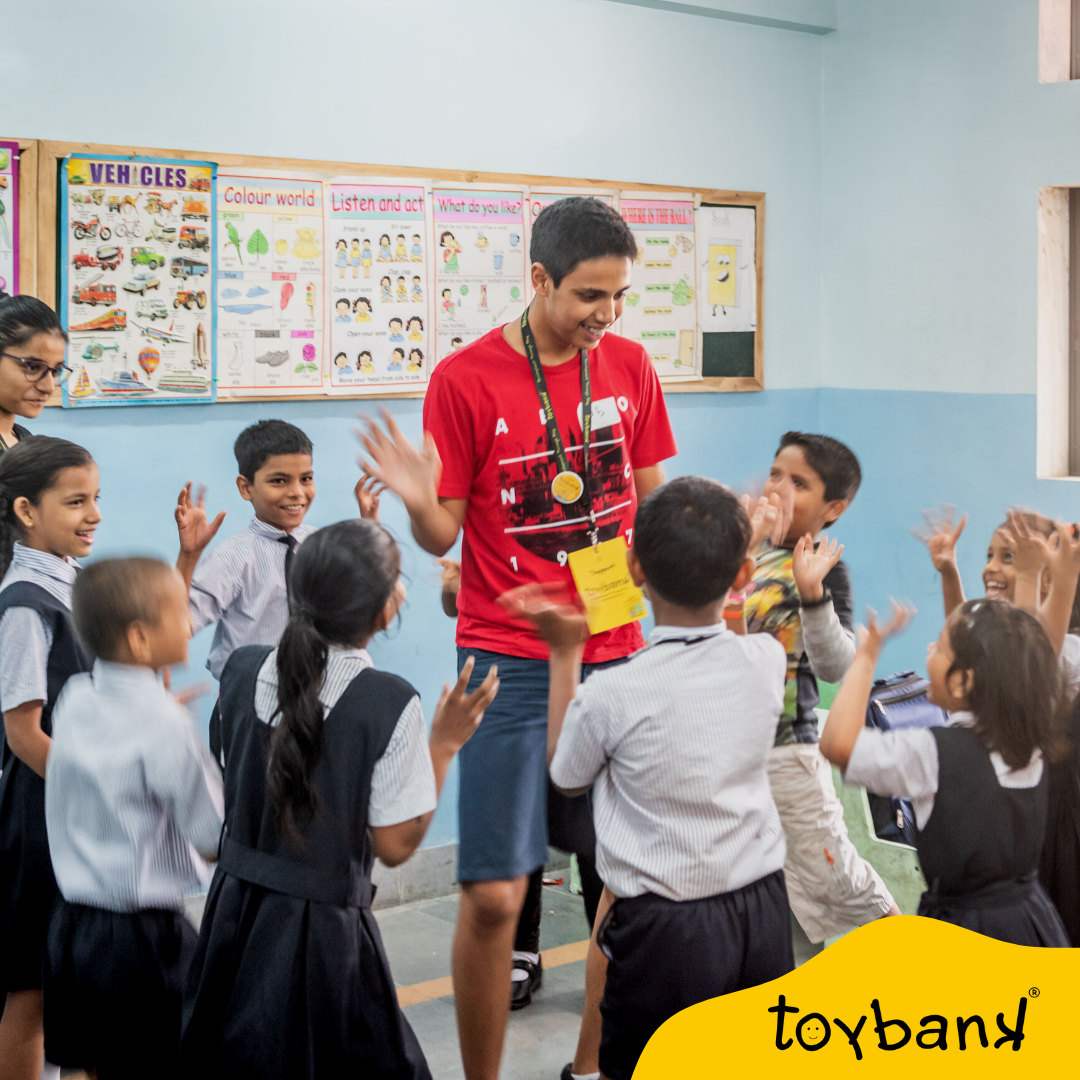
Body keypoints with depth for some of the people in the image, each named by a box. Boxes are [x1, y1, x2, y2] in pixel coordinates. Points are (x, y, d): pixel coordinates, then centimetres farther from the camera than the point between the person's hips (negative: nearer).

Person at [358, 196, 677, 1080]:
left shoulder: (629, 365, 5)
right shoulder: (465, 378, -7)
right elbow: (443, 535, -4)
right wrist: (419, 502, -24)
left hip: (615, 654, 4)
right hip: (508, 664, -4)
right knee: (495, 894, -5)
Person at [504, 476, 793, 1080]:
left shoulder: (612, 695, -20)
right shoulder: (768, 659, -8)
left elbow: (566, 777, 2)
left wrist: (565, 654, 7)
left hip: (664, 926, -4)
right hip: (763, 911, 4)